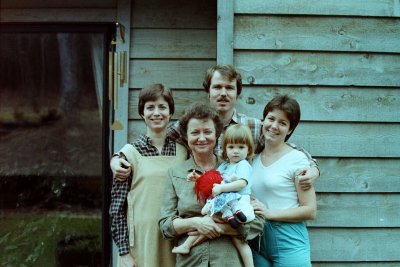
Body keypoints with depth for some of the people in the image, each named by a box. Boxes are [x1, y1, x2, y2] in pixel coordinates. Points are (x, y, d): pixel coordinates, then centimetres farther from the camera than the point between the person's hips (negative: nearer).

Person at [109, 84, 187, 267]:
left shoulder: (182, 150, 5)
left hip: (174, 244, 2)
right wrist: (124, 252, -7)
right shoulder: (130, 153, -3)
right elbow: (117, 208, -3)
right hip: (140, 243, -2)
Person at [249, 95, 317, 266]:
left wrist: (269, 213, -15)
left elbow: (310, 211, -8)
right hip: (256, 242, 4)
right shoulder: (253, 158, 8)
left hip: (288, 242, -4)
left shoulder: (297, 159, -7)